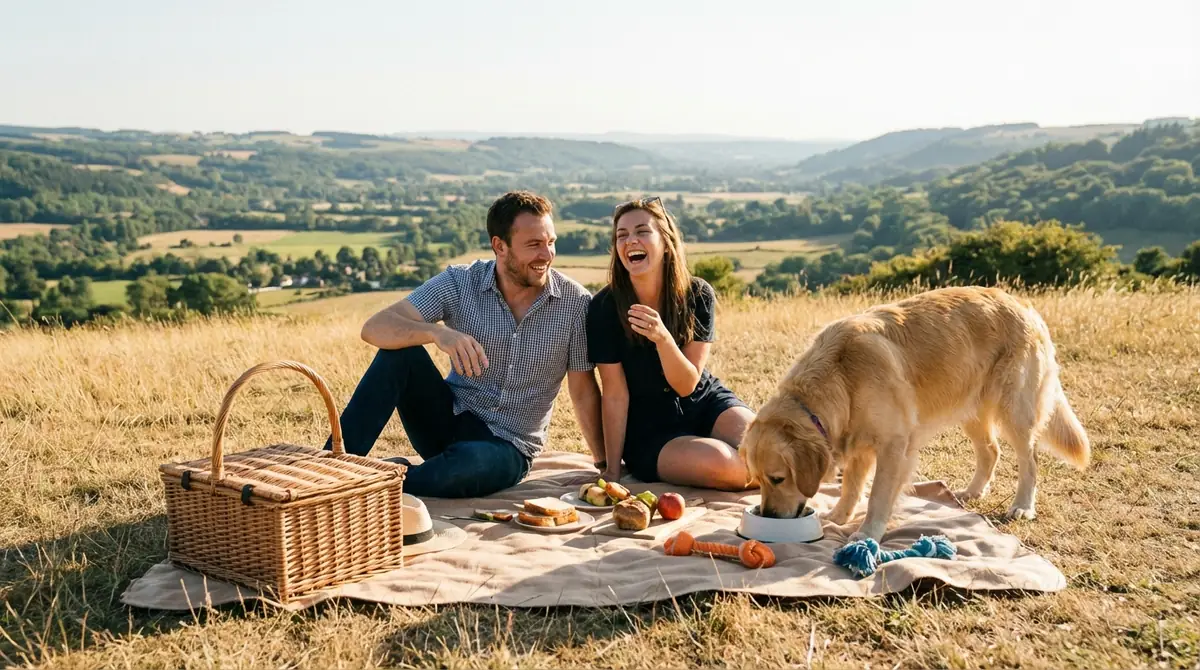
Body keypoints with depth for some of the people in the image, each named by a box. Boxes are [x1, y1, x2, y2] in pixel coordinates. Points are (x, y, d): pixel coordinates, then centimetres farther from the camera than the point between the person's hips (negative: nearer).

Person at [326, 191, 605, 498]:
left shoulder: (576, 302, -9)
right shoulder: (459, 282, -8)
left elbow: (584, 393, 0)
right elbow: (374, 328, -18)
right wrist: (436, 332, -37)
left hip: (507, 447, -1)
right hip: (450, 418, 2)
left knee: (469, 462, -38)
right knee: (400, 350, -25)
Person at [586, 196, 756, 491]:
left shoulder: (698, 295, -11)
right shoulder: (604, 307, -16)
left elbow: (687, 385, -14)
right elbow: (615, 394, -12)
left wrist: (662, 337, -33)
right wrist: (612, 469, -10)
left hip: (707, 403, 3)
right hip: (648, 431, -2)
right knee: (720, 463, -31)